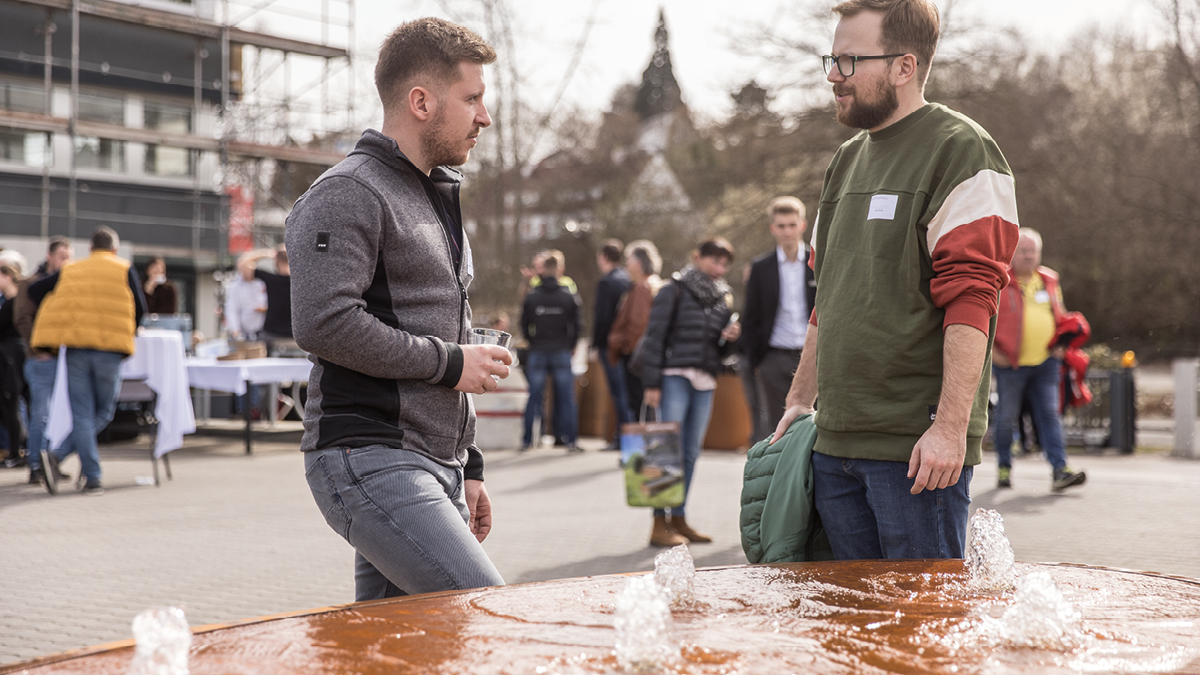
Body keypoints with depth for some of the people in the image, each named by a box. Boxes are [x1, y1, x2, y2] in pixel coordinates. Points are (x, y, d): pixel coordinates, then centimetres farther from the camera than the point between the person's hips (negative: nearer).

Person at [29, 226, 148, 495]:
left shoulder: (70, 271, 15)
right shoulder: (125, 269, 7)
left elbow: (35, 290, 14)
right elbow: (139, 307, 2)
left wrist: (55, 320, 25)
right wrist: (129, 330, 21)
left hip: (76, 349, 3)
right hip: (110, 349, -2)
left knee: (82, 415, 4)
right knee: (102, 413, 9)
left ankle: (93, 478, -7)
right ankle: (59, 455, -8)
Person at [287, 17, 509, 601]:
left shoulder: (439, 197, 23)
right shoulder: (348, 194, -8)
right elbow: (324, 323, -22)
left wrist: (466, 467, 22)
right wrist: (450, 363, -12)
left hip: (433, 468, 9)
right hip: (369, 461, -9)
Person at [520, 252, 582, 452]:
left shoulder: (531, 297, 0)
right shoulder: (569, 297, -3)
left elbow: (524, 326, 5)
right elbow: (577, 326, -1)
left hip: (537, 352, 1)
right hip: (562, 352, -1)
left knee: (534, 397, 6)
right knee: (566, 397, 3)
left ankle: (527, 440, 7)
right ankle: (571, 441, 2)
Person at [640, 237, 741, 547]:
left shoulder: (723, 298, 17)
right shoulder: (675, 291, -2)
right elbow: (655, 337, -6)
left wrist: (730, 338, -2)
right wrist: (652, 383, -12)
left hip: (705, 382, 6)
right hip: (675, 378, -6)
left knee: (691, 452, 7)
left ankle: (678, 518, 15)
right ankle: (660, 523, -6)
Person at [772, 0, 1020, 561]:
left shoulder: (961, 151, -7)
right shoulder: (846, 162, 18)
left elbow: (971, 303, -16)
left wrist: (950, 428, -22)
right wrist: (800, 399, 22)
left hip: (919, 447, -7)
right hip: (835, 441, 8)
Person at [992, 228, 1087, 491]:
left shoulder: (1049, 281, 13)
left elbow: (1059, 316, 25)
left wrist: (1060, 345, 11)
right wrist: (991, 349, -9)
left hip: (1045, 362, 4)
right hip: (1010, 363, -4)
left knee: (1050, 414, -3)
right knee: (1006, 417, 4)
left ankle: (1060, 470, -7)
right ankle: (1004, 467, 18)